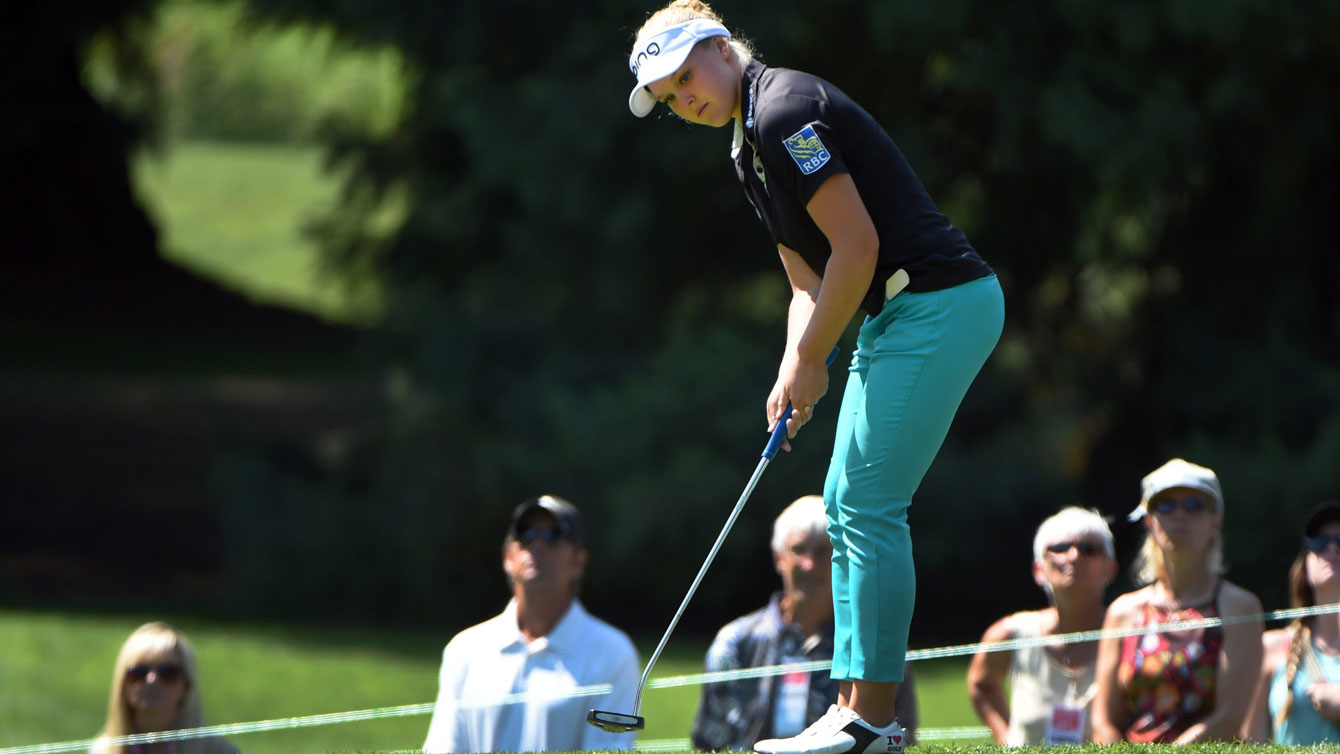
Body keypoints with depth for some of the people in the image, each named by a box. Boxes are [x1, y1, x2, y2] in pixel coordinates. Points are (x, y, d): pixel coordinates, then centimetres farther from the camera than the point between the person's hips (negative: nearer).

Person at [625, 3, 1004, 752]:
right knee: (846, 504, 10)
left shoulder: (784, 110, -14)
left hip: (938, 303, -11)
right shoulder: (749, 144, 18)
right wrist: (795, 367, 1)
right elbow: (808, 279, 19)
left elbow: (856, 245, -19)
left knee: (870, 504, -11)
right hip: (895, 314, 11)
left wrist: (810, 361, -10)